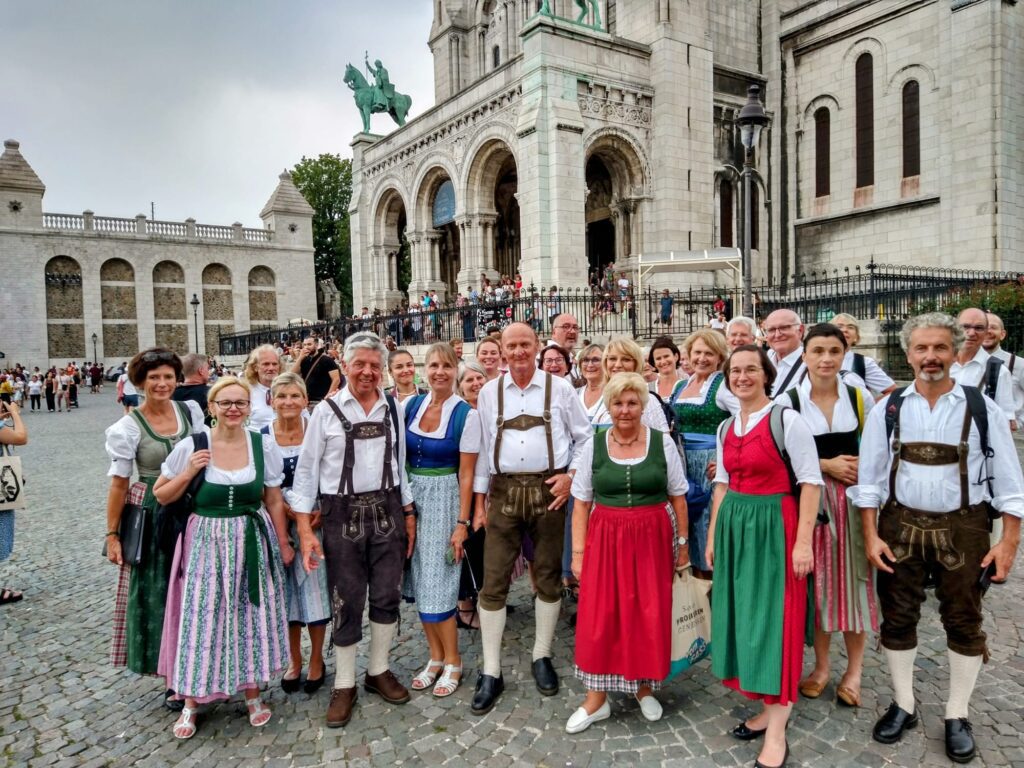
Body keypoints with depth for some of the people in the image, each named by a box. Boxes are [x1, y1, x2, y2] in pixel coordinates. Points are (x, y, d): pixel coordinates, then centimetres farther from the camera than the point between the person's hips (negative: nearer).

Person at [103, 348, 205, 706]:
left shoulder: (190, 411, 0)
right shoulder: (129, 426, -9)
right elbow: (119, 483, -6)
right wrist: (112, 533, -5)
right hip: (152, 517, -3)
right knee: (158, 594, 5)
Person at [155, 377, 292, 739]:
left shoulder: (264, 445, -4)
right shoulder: (191, 446, -8)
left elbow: (274, 501, 4)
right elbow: (161, 496, 2)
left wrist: (284, 545, 6)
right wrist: (188, 474, -15)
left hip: (253, 543, 1)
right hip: (206, 544, -1)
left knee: (251, 617, 9)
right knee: (201, 619, 5)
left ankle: (252, 693, 29)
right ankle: (191, 701, 25)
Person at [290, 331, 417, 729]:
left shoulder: (392, 408, 5)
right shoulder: (327, 411, -4)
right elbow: (306, 471, -3)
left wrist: (408, 514, 10)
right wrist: (304, 530, -8)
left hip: (387, 509, 3)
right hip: (342, 514, -2)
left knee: (387, 596, 10)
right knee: (346, 601, 6)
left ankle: (378, 671, 31)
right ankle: (344, 685, 25)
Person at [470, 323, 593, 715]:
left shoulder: (559, 388, 2)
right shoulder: (489, 392, 6)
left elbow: (584, 437, 8)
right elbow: (482, 448, 7)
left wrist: (570, 476, -6)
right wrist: (479, 502, 6)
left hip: (548, 490, -1)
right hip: (503, 492, 1)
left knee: (548, 577, 10)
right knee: (494, 582, 2)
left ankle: (542, 657, 30)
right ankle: (491, 672, 15)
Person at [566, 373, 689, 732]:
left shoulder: (662, 442, -1)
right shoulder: (592, 446, 0)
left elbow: (678, 499, 5)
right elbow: (581, 504, 2)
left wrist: (683, 543, 3)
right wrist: (578, 552, -2)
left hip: (652, 539, 0)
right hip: (606, 539, 0)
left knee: (650, 616, 7)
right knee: (600, 618, 1)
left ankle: (644, 688, 30)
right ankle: (596, 700, 16)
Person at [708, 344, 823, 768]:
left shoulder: (787, 419, -11)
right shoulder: (726, 427, 9)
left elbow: (810, 481, -12)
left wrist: (803, 541, -16)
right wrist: (713, 536, 15)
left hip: (774, 525, -7)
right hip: (734, 526, 7)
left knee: (772, 618, -3)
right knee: (742, 614, 11)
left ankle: (777, 733, 9)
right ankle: (769, 707, 28)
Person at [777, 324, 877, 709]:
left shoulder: (860, 397, 1)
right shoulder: (788, 401, -6)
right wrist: (826, 465, -12)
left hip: (853, 496, 2)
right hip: (810, 497, -1)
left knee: (854, 577, 6)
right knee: (817, 579, 7)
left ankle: (854, 670, 23)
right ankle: (821, 666, 24)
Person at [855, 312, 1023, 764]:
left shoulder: (982, 408, -3)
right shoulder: (887, 409, -1)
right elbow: (869, 477, 0)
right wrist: (871, 536, -5)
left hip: (963, 529, 0)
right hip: (900, 526, 1)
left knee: (963, 623, 11)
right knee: (897, 619, 10)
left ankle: (957, 716, 30)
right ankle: (903, 706, 29)